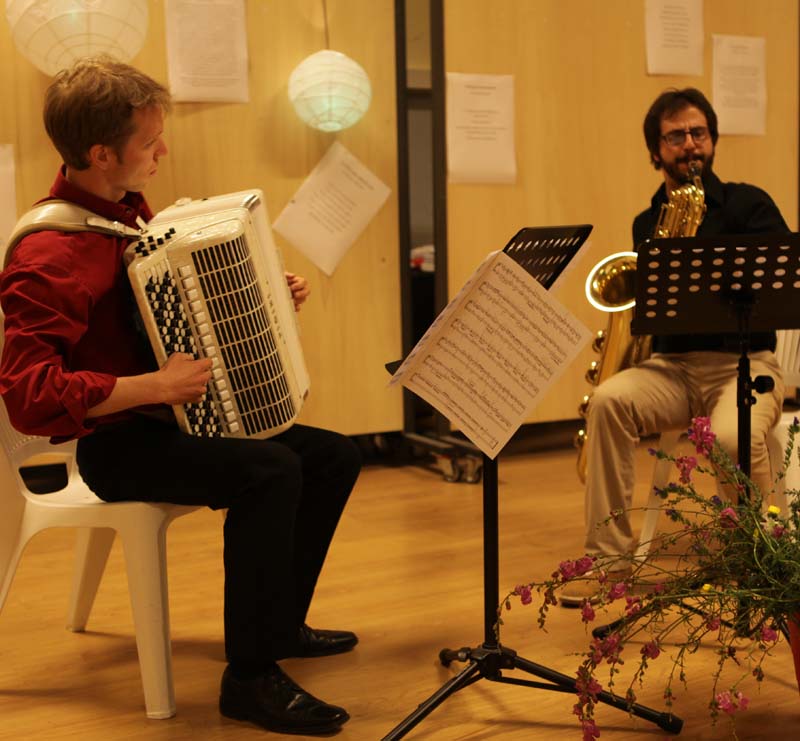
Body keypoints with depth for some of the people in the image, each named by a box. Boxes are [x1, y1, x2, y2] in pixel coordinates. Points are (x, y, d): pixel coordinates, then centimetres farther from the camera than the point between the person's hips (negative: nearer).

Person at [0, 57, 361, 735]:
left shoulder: (129, 210, 8)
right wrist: (153, 387, -31)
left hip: (175, 419, 10)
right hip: (117, 443, -9)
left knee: (334, 456, 5)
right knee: (271, 471, -30)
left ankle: (280, 623, 22)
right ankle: (251, 677, -18)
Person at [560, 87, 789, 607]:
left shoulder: (748, 204, 3)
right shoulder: (647, 223, 16)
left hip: (745, 362, -3)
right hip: (671, 366, 4)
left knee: (732, 437, -36)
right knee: (609, 399, -28)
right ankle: (608, 557, -21)